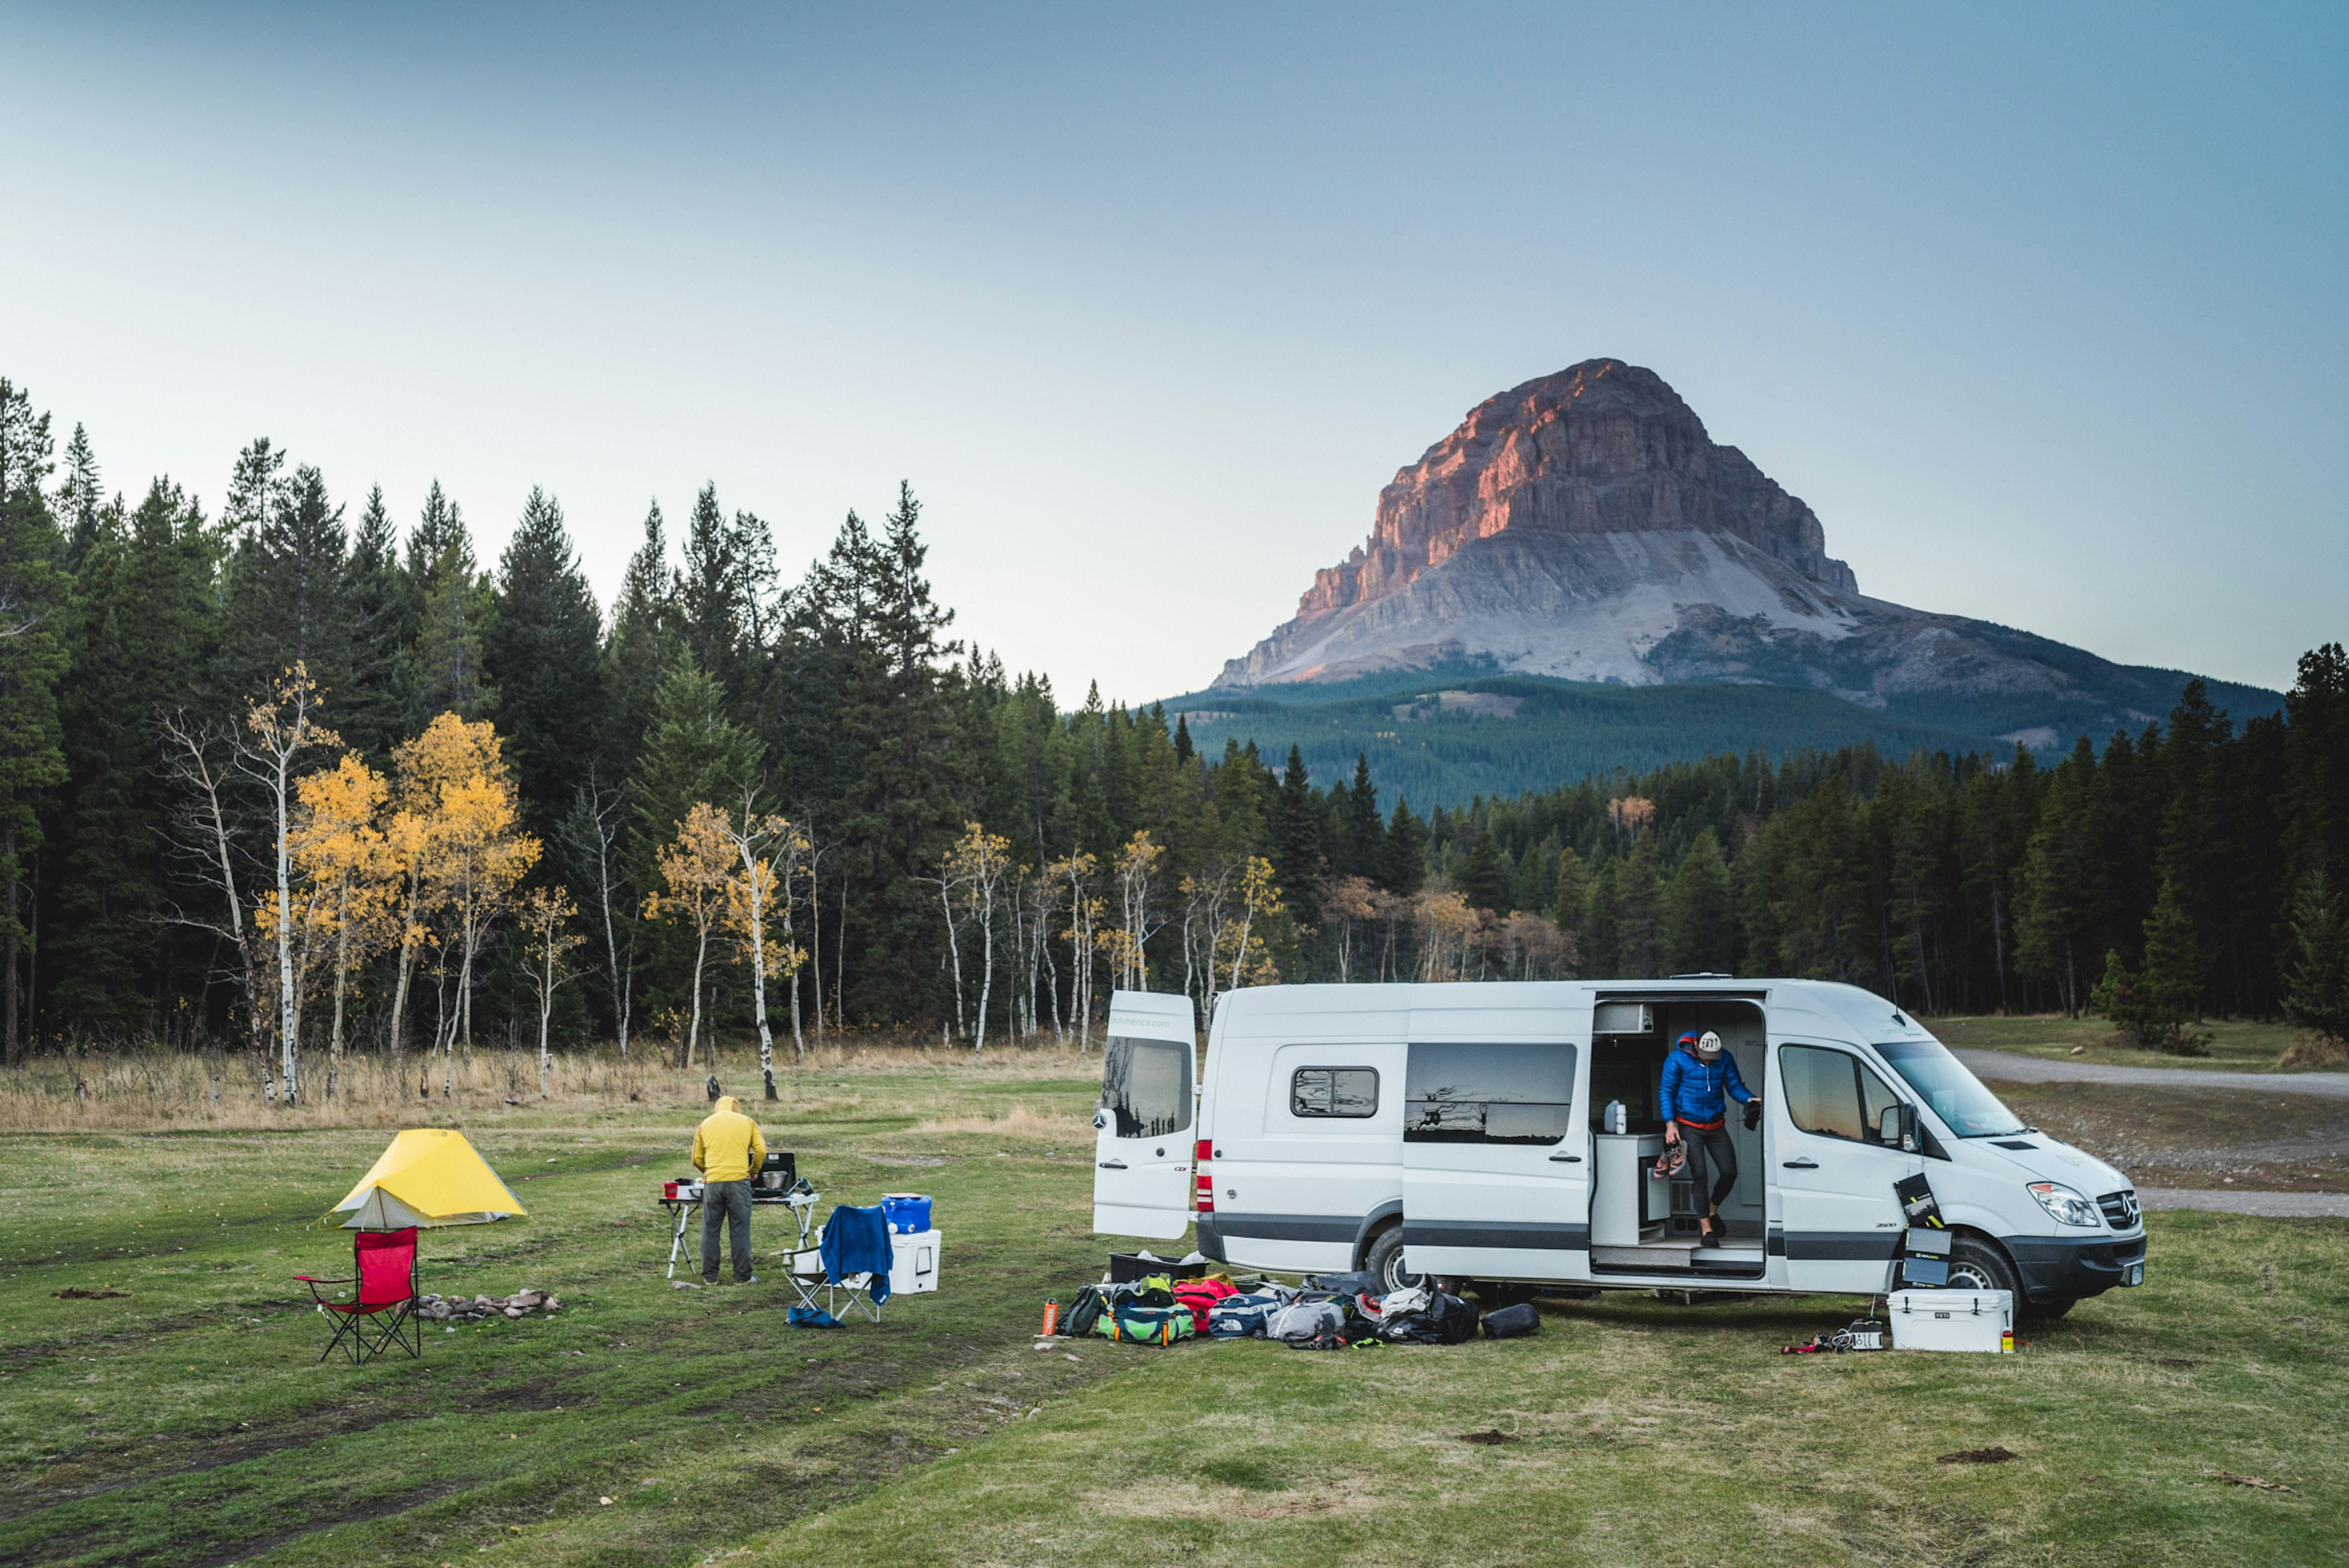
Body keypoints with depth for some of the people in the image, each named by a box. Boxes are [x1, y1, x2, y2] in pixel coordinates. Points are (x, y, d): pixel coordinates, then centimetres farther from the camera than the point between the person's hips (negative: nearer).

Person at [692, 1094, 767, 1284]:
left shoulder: (705, 1125, 13)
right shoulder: (747, 1122, 10)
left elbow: (697, 1159, 12)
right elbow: (761, 1150, 1)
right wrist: (753, 1171, 17)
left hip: (712, 1182, 1)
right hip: (739, 1181, -1)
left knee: (710, 1230, 9)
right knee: (740, 1231, 4)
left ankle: (710, 1276, 12)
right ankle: (743, 1276, 5)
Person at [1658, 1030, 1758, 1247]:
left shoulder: (1725, 1059, 0)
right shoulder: (1678, 1059, -11)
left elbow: (1735, 1086, 2)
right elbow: (1666, 1091, -7)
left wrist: (1749, 1099, -20)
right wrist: (1670, 1123, -15)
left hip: (1716, 1126, 4)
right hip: (1689, 1127, -4)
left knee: (1730, 1173, -2)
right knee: (1699, 1174, -13)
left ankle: (1712, 1211, 26)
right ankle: (1707, 1230, -8)